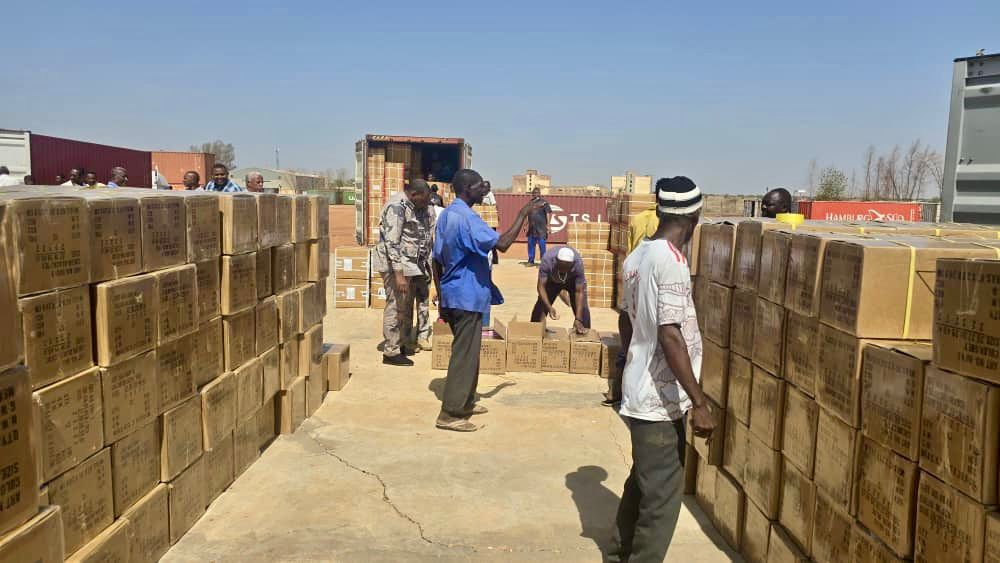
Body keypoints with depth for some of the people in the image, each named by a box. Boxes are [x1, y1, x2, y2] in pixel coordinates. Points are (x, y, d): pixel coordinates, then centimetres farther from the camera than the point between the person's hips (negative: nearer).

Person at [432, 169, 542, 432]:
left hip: (451, 294, 10)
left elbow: (437, 261, 14)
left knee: (466, 351, 20)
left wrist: (441, 298, 18)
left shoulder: (446, 215, 12)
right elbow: (502, 244, -29)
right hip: (468, 296, -10)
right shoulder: (467, 217, -19)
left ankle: (464, 402, 30)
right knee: (464, 354, -3)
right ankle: (450, 414, 1)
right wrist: (523, 214, -18)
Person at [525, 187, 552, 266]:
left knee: (542, 246, -3)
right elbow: (527, 215, 21)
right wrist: (526, 225, 16)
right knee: (530, 244, 9)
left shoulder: (544, 203, -3)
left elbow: (549, 213, -6)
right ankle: (531, 261, 18)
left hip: (541, 229, -6)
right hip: (531, 229, 6)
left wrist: (548, 225, -11)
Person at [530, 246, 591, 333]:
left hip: (573, 280, -1)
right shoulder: (547, 260, -39)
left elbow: (580, 292, -37)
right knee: (540, 305, -7)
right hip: (552, 281, 1)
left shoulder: (578, 263, -39)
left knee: (582, 308, -14)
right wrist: (549, 307, -52)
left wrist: (578, 319, -43)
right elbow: (541, 286, -37)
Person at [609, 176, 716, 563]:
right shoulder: (671, 261, -20)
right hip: (661, 400, -9)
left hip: (639, 393, 9)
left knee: (642, 484, 23)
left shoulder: (637, 256, 6)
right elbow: (670, 335, -26)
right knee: (662, 497, 3)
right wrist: (699, 403, -22)